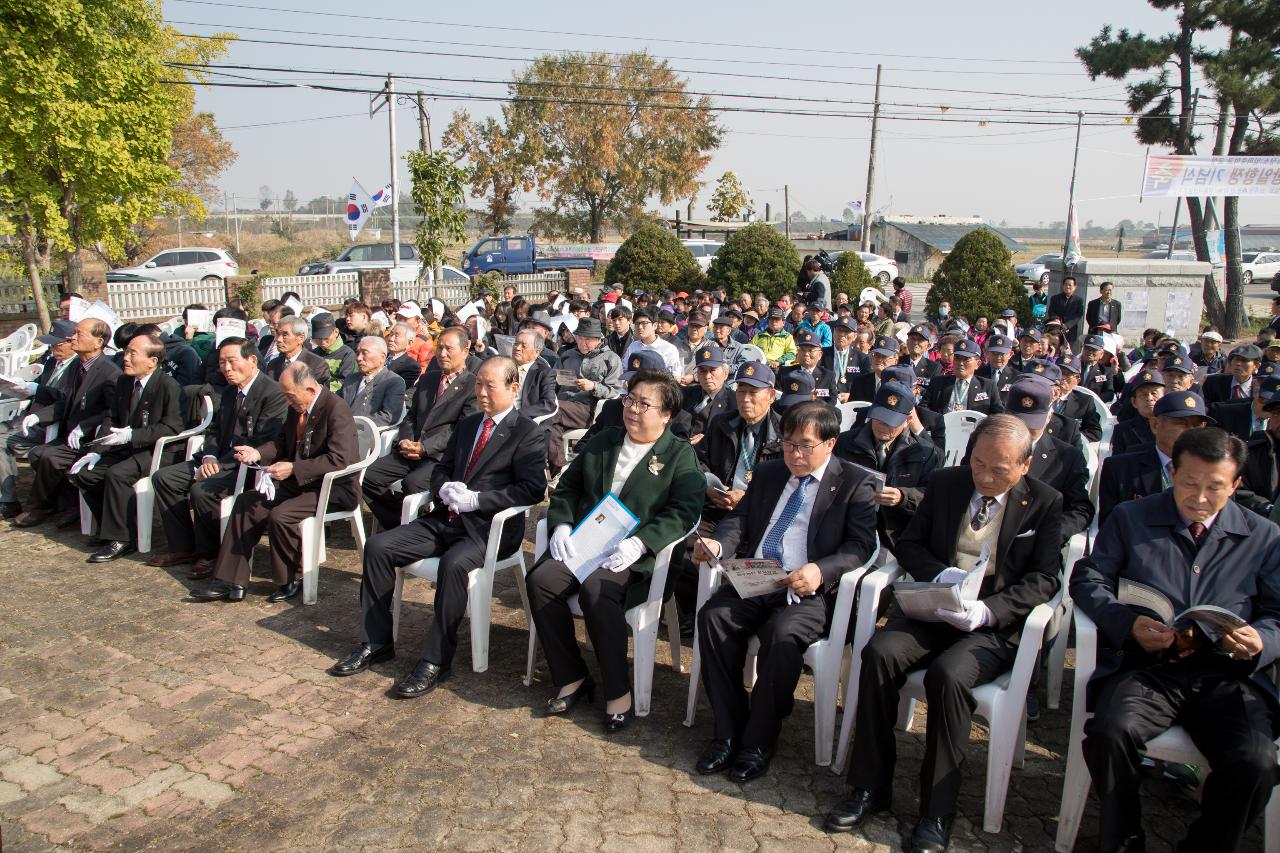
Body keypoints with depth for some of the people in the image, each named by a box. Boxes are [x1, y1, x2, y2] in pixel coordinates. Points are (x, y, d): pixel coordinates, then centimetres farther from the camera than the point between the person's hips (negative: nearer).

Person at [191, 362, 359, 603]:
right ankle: (230, 581, 0)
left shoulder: (337, 409, -20)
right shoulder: (297, 408, 6)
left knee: (280, 515, -27)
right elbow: (282, 442, 21)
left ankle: (292, 581, -2)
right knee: (247, 502, -3)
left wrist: (293, 469, -28)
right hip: (297, 481, 9)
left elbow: (339, 459, -28)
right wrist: (258, 453, 0)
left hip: (333, 486, -9)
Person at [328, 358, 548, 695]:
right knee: (378, 547, -7)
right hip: (446, 518, 7)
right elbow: (441, 469, 23)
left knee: (453, 564, -36)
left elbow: (533, 488, -15)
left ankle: (436, 661, -20)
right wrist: (445, 488, -3)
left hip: (489, 527, -7)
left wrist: (476, 499, -19)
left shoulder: (528, 432, -4)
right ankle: (376, 643, 5)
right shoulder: (467, 424, 19)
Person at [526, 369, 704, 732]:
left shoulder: (680, 456, 4)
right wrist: (561, 525, -1)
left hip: (639, 556, -5)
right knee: (540, 580, -22)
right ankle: (571, 679, -8)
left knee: (596, 591, -34)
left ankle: (618, 692, -17)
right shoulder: (601, 443, 19)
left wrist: (638, 543, -22)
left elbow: (684, 512, -9)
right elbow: (567, 486, 20)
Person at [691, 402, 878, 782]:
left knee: (782, 634, -33)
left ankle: (758, 743, -13)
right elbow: (739, 519, 15)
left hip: (811, 592, -4)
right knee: (713, 616, -23)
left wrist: (821, 571, -26)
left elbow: (861, 545, -7)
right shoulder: (768, 474, 20)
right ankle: (728, 733, -11)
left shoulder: (856, 484, 3)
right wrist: (718, 544, -9)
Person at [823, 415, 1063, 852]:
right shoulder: (945, 483, 9)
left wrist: (987, 611, -20)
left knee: (948, 674, -32)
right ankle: (870, 787, -12)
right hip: (932, 606, 3)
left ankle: (937, 811, -16)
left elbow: (1044, 579, -3)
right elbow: (908, 544, 11)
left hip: (996, 623, -3)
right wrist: (939, 573, -12)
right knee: (879, 652, -25)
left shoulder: (1045, 503, 1)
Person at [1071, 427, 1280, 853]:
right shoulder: (1130, 519, 12)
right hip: (1147, 667, -1)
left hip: (1227, 675, 1)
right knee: (1109, 733, -30)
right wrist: (1128, 622, -14)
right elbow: (1087, 579, 5)